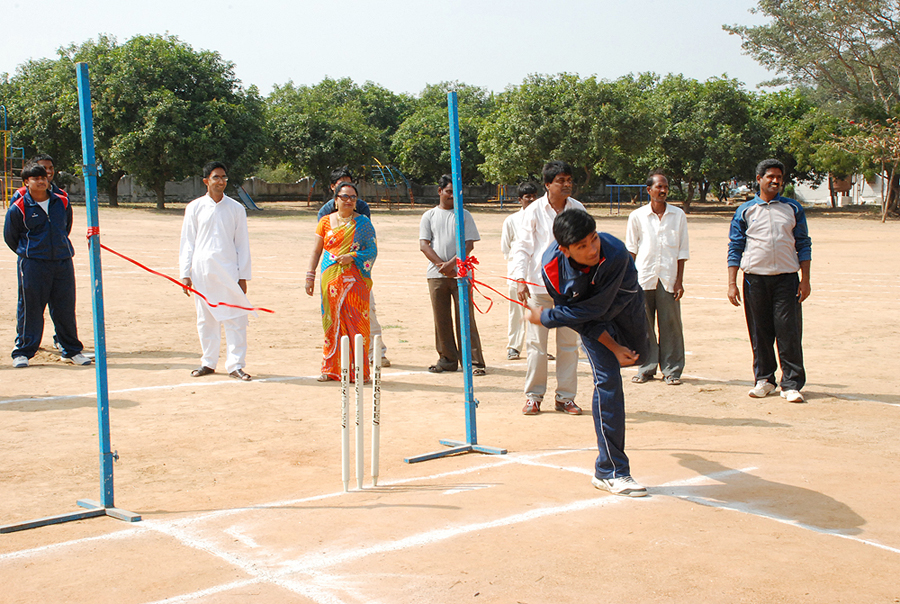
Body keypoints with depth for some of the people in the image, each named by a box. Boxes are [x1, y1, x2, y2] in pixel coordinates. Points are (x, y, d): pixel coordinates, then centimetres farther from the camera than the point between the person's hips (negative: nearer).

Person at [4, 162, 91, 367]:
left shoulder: (62, 203, 7)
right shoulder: (18, 208, -4)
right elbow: (10, 237, 8)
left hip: (62, 262, 3)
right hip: (32, 264, -3)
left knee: (66, 308, 7)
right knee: (30, 309, 0)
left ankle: (72, 350, 18)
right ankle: (22, 352, 10)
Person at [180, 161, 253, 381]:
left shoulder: (236, 209, 5)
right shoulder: (195, 208, 5)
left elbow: (242, 244, 7)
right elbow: (187, 242, 8)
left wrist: (243, 276, 2)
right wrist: (185, 274, 3)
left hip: (228, 270, -1)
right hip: (202, 270, 1)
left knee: (234, 318, -5)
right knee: (205, 319, 8)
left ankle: (235, 365, 2)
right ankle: (208, 362, 20)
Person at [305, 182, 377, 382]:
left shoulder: (363, 223, 5)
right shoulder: (326, 221, 10)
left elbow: (373, 250, 2)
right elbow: (316, 251, 11)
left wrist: (352, 256, -13)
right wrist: (310, 276, 4)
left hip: (355, 280, -2)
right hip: (331, 279, 2)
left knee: (356, 322, -5)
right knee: (332, 321, 3)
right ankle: (331, 369, 11)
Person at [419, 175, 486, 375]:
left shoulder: (464, 215, 9)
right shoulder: (429, 216, 11)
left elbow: (469, 244, 1)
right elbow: (424, 244, 3)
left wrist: (452, 263, -12)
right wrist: (441, 264, -10)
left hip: (461, 273, -1)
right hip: (436, 274, 2)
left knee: (465, 317, -5)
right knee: (441, 318, 4)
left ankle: (474, 361, -2)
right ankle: (447, 359, 14)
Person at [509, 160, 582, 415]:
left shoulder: (578, 210, 5)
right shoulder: (533, 211, -4)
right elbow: (521, 246, -4)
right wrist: (520, 280, -14)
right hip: (539, 285, -3)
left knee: (569, 342, 6)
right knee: (536, 342, 1)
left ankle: (565, 396, 16)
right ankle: (533, 396, 13)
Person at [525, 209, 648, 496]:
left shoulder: (615, 254, -43)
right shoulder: (553, 269, -35)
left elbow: (595, 308, -35)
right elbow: (581, 319, -22)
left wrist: (545, 318, -27)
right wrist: (612, 347, -26)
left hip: (625, 303, 1)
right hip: (589, 319, -1)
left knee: (637, 356, 21)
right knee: (607, 378, -14)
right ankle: (611, 471, -10)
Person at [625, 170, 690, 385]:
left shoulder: (678, 215, 7)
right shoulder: (637, 216, 5)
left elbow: (682, 251, 7)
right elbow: (631, 249, 10)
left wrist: (679, 280, 1)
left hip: (669, 279, 0)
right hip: (644, 278, 0)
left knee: (671, 325, 0)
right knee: (644, 325, 3)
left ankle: (672, 370, 10)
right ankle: (646, 368, 14)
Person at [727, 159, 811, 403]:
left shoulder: (794, 209, 11)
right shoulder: (745, 211, 9)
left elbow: (803, 245, 10)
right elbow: (735, 248, 7)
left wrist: (805, 279, 2)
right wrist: (732, 283, -1)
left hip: (786, 278, 0)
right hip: (755, 278, 0)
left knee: (789, 332, -5)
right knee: (759, 332, 5)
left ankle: (792, 384, 1)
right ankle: (764, 379, 18)